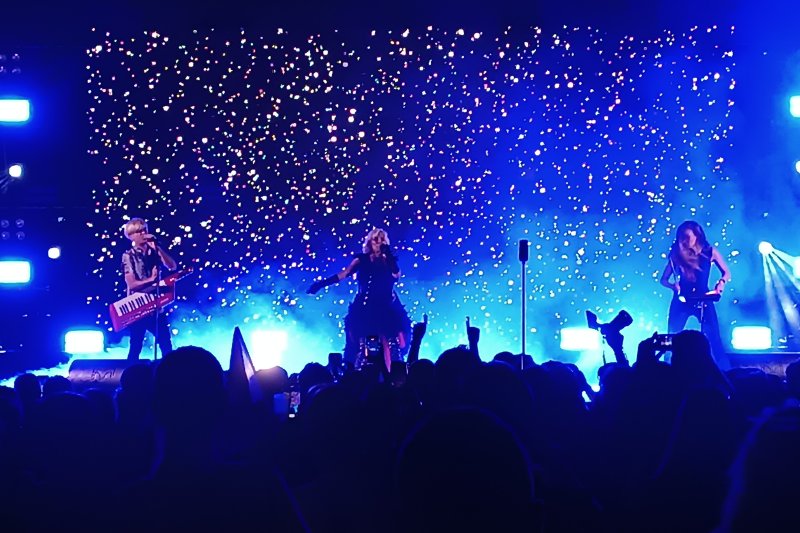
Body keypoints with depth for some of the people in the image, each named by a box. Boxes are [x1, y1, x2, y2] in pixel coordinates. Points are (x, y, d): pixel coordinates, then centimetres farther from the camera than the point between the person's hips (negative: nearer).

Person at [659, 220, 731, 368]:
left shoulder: (709, 252, -2)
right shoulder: (677, 255, -1)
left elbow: (726, 273, 8)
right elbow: (664, 279, 4)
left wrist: (721, 283, -13)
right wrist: (673, 286, -18)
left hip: (703, 300, -1)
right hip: (681, 301, 1)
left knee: (714, 338, -9)